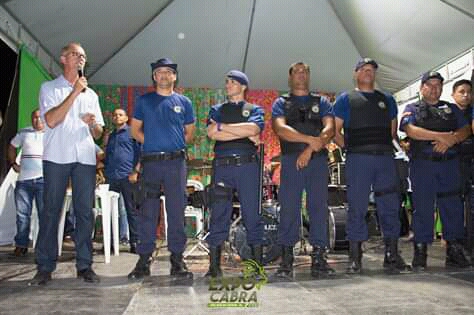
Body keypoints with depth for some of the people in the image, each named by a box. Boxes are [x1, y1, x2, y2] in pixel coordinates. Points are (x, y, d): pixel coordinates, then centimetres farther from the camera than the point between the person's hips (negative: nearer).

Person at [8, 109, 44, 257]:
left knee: (45, 214, 0)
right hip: (24, 180, 3)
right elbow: (12, 147, 28)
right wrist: (13, 164, 16)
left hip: (44, 179, -3)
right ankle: (21, 245, 13)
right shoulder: (24, 133, 16)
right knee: (22, 214, 5)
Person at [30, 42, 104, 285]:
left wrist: (93, 122, -4)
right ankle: (45, 267, 5)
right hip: (56, 156, -3)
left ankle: (84, 265, 7)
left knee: (85, 212, 1)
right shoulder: (49, 88, 8)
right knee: (51, 211, -2)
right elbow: (51, 120, -9)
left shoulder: (91, 94, 20)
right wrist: (75, 92, -9)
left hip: (85, 158, 3)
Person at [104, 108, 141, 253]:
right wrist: (105, 174, 17)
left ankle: (134, 242, 2)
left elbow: (140, 153, -2)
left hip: (128, 176, -5)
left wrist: (135, 172, -13)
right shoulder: (110, 136, 23)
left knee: (132, 210, -2)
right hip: (111, 177, 6)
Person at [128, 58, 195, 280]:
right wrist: (152, 143, 2)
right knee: (147, 212, 0)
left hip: (177, 162, 0)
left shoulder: (183, 102, 13)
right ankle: (144, 260, 7)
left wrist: (175, 145, 2)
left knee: (177, 212, 1)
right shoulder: (144, 101, 12)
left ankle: (177, 259, 9)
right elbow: (135, 130, 12)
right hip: (150, 161, 0)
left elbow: (190, 133, 15)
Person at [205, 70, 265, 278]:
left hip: (248, 165, -1)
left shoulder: (254, 109, 15)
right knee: (218, 215, -1)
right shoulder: (217, 110, 19)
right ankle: (214, 265, 5)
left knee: (252, 213, -1)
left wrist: (222, 126, -5)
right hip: (222, 166, 1)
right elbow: (212, 134, -1)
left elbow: (253, 129, -8)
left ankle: (258, 263, 6)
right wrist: (245, 134, -4)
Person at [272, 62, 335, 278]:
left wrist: (310, 150, -11)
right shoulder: (281, 103, 15)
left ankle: (319, 258, 3)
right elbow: (280, 129, -4)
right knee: (289, 209, -4)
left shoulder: (321, 102, 19)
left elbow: (329, 129, 3)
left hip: (318, 160, 1)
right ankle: (286, 259, 1)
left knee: (319, 208, -2)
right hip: (291, 161, -1)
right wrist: (311, 139, -13)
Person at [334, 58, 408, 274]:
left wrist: (395, 145, 9)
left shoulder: (387, 100, 23)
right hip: (357, 159, -3)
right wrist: (348, 147, -4)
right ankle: (355, 258, 4)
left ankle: (392, 255, 10)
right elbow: (335, 131, 7)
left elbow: (393, 130, 24)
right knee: (357, 208, -2)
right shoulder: (345, 99, 13)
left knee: (390, 207, 2)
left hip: (385, 158, 3)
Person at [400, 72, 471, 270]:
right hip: (422, 164, -3)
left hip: (449, 164, 3)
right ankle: (420, 252, 3)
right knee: (422, 207, -3)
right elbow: (412, 131, -8)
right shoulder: (412, 109, 11)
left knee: (452, 207, 2)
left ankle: (454, 251, 9)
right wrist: (441, 136, -14)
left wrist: (450, 140, -12)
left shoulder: (451, 109, 21)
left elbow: (465, 130, 8)